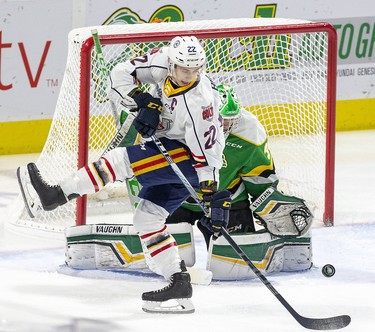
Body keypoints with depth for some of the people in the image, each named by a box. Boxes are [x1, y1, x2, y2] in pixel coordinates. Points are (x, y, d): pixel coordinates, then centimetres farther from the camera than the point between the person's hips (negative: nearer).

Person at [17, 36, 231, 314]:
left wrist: (214, 196, -26)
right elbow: (122, 75, -5)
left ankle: (58, 194, -25)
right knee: (147, 217, 7)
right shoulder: (163, 62, -10)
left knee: (122, 160, -23)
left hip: (190, 159, -9)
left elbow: (207, 153, -25)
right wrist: (144, 102, -20)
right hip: (169, 155, 9)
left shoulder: (199, 102, -28)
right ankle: (179, 285, 4)